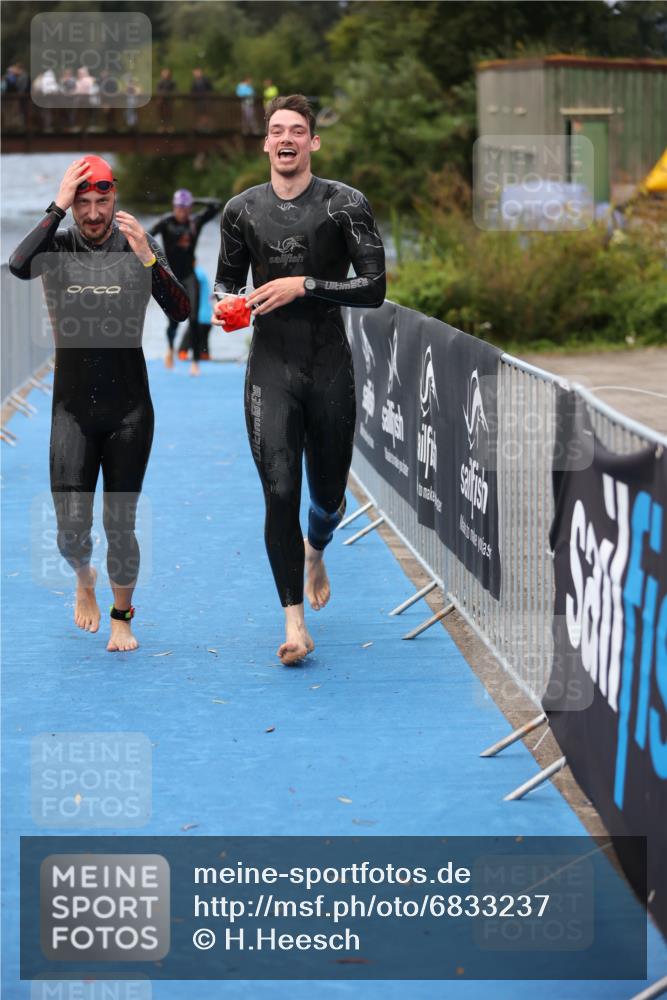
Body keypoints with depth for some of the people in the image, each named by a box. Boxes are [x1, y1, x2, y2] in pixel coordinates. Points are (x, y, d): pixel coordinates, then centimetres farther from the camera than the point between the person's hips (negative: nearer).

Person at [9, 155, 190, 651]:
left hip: (130, 410, 0)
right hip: (73, 410, 0)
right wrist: (58, 207, -25)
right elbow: (18, 266, -25)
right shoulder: (58, 247, -2)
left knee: (121, 527, 3)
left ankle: (122, 616, 26)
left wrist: (147, 258, -26)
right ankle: (84, 578, 33)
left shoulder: (141, 247, -2)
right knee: (71, 532, -2)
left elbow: (181, 312, -13)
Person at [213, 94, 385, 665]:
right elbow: (228, 278, 19)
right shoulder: (242, 211, 4)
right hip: (271, 367, 0)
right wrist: (225, 302, -5)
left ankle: (315, 553, 49)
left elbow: (374, 288, -8)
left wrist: (304, 286, -18)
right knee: (279, 492, -11)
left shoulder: (345, 205, -3)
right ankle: (294, 622, -6)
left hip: (330, 367, 0)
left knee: (329, 494, 12)